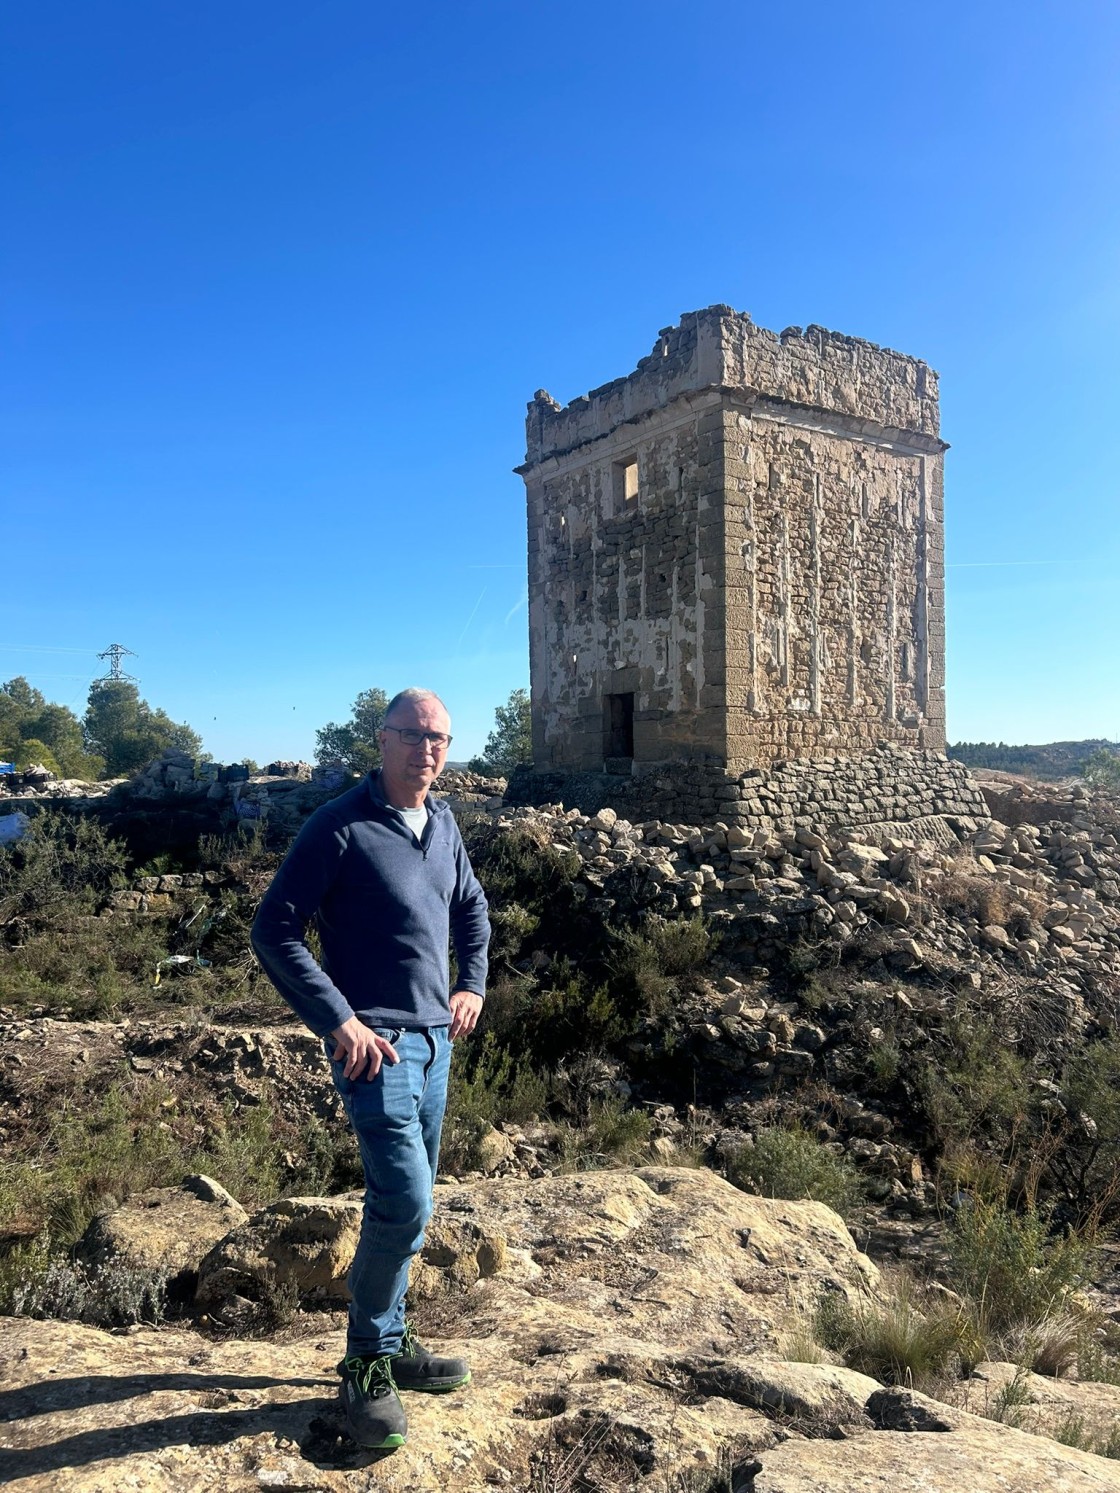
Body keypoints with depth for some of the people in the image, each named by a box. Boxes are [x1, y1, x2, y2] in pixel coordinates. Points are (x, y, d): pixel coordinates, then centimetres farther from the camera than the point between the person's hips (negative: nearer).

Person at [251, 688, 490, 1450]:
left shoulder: (444, 825, 7)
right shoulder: (339, 828, -14)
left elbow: (472, 907, 23)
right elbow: (275, 930, -14)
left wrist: (473, 984, 12)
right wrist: (339, 1020, -18)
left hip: (435, 1038, 7)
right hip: (375, 1042, -7)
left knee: (406, 1201, 16)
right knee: (405, 1200, -12)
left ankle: (393, 1341, 34)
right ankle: (366, 1362, 11)